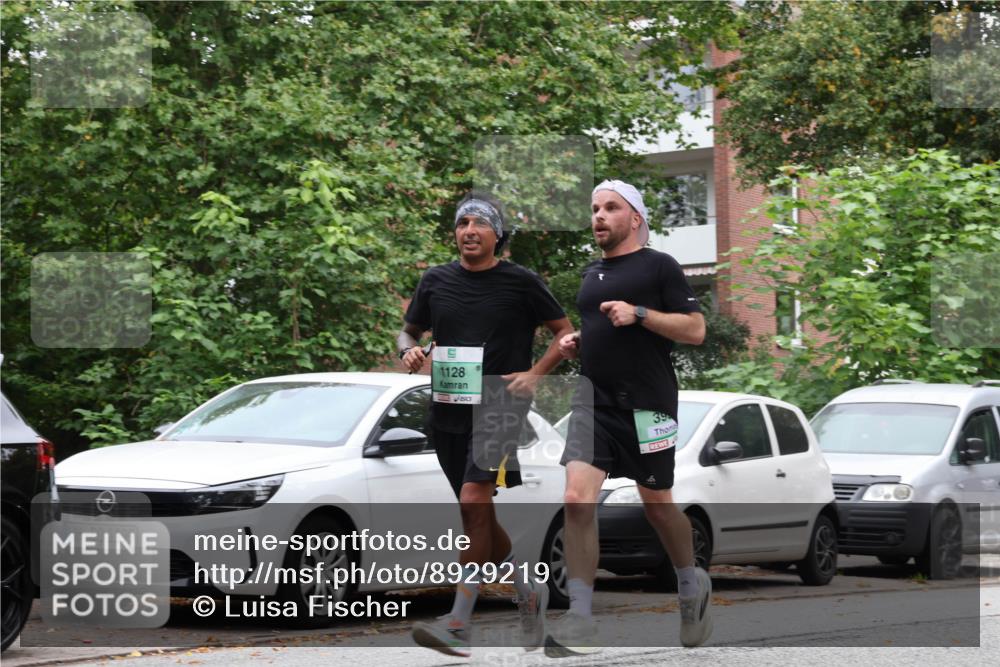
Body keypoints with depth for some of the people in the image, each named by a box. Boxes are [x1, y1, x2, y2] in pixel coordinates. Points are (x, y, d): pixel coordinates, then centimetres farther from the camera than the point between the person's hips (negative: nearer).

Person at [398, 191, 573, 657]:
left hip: (500, 406, -5)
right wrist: (409, 351, -3)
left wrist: (536, 374, -7)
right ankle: (529, 592, 33)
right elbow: (409, 331, 20)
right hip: (447, 411, 5)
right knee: (480, 515, 11)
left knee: (474, 501, -19)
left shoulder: (520, 282, -1)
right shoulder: (436, 281, 9)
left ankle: (458, 624, -22)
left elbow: (565, 331, 7)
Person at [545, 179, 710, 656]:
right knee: (577, 499, -14)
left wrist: (639, 313, -18)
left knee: (657, 506, 9)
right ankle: (580, 621, -14)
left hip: (646, 405, -5)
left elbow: (695, 330, -8)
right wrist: (573, 345, 10)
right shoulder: (590, 273, 17)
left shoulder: (659, 266, -2)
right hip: (594, 402, 5)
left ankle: (693, 586, 37)